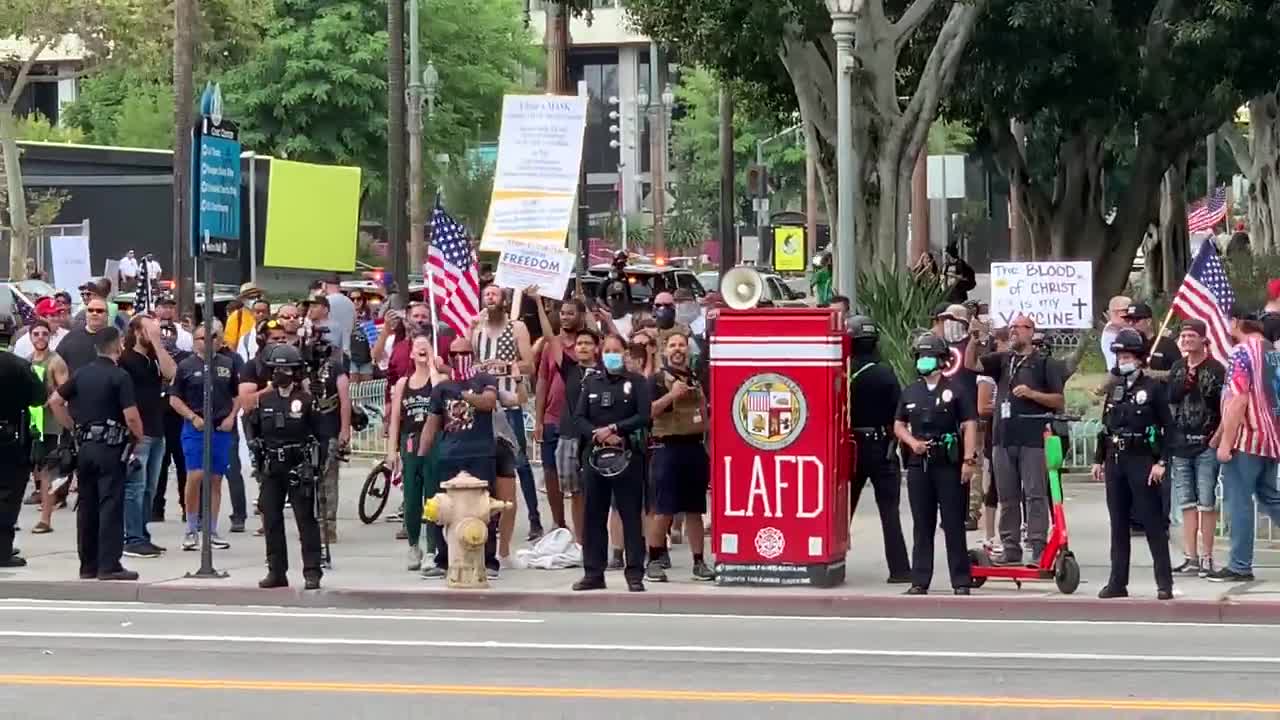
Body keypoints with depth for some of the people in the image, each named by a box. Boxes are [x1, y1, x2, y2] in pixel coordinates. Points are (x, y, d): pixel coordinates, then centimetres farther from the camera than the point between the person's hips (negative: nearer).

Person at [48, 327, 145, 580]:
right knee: (110, 505, -5)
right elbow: (131, 416, -17)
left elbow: (55, 401, 11)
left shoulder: (81, 374, 8)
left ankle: (88, 565, 14)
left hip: (85, 445, 6)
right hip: (111, 447, -6)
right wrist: (139, 436, 1)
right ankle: (109, 565, -9)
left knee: (86, 505, 10)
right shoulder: (120, 376, -11)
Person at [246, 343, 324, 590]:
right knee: (271, 520, 6)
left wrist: (314, 462, -12)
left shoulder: (306, 400, -4)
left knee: (305, 519, -4)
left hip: (299, 467, -5)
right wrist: (255, 444, 4)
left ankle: (312, 572, -3)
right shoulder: (264, 400, 9)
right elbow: (251, 425, 23)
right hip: (271, 468, 5)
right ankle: (276, 571, 12)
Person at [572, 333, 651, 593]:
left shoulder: (637, 382, 4)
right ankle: (593, 573, 10)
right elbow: (578, 418, 6)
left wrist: (614, 428, -13)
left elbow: (644, 416, -7)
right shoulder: (590, 382, 13)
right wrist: (598, 434, -11)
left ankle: (635, 574, -2)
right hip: (594, 455, 3)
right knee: (594, 516, 5)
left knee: (631, 516, -3)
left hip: (627, 457, -3)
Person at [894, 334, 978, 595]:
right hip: (918, 464, 4)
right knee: (922, 526, 7)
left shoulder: (955, 391, 0)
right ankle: (920, 581, 11)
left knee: (954, 525, -2)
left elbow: (969, 426, -4)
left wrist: (969, 459, -13)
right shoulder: (910, 393, 13)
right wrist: (912, 442, 0)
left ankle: (961, 582, 0)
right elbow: (898, 425, 21)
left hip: (949, 464, -4)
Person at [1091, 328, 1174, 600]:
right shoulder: (1114, 391, 14)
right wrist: (1098, 460, 14)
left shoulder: (1153, 389, -4)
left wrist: (1161, 462, -14)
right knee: (1118, 524, 8)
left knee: (1153, 524, -5)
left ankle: (1164, 582, -3)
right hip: (1115, 463, 6)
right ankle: (1118, 582, 12)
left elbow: (1166, 427, -7)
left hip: (1142, 461, -6)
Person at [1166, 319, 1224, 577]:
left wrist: (1218, 437, -13)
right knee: (1186, 503, 7)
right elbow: (1169, 401, 8)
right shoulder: (1177, 368, 13)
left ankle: (1206, 558, 2)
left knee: (1207, 503, -3)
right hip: (1180, 445, 5)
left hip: (1206, 445, -5)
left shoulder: (1216, 369, -3)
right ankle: (1190, 558, 10)